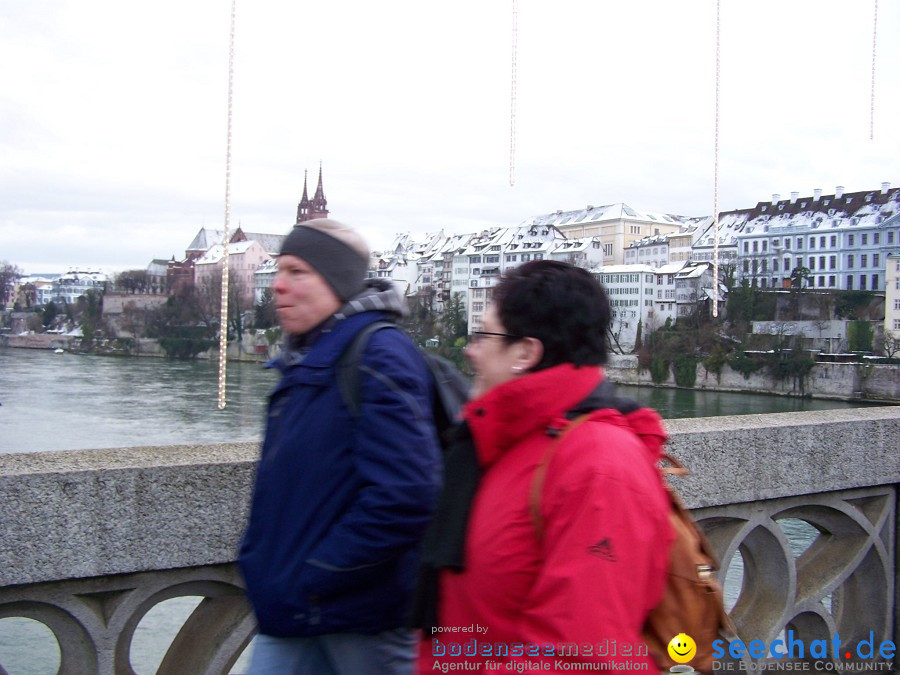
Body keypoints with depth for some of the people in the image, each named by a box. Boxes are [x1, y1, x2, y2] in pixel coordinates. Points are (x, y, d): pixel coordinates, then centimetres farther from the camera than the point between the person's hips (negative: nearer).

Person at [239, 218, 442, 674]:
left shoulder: (380, 358, -18)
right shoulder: (306, 363, 11)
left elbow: (403, 499, -27)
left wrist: (311, 580, -19)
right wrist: (259, 560, 11)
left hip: (364, 621, -8)